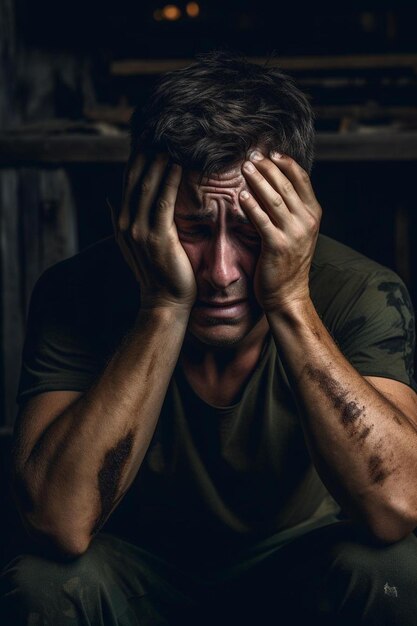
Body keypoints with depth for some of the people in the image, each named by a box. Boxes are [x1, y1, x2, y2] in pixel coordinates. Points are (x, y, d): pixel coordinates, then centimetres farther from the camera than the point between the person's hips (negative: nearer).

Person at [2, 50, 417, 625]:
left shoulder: (360, 293, -21)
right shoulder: (77, 294, -21)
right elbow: (61, 523, -34)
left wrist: (290, 301, -38)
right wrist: (164, 305, -36)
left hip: (297, 570, 2)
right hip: (138, 571, -1)